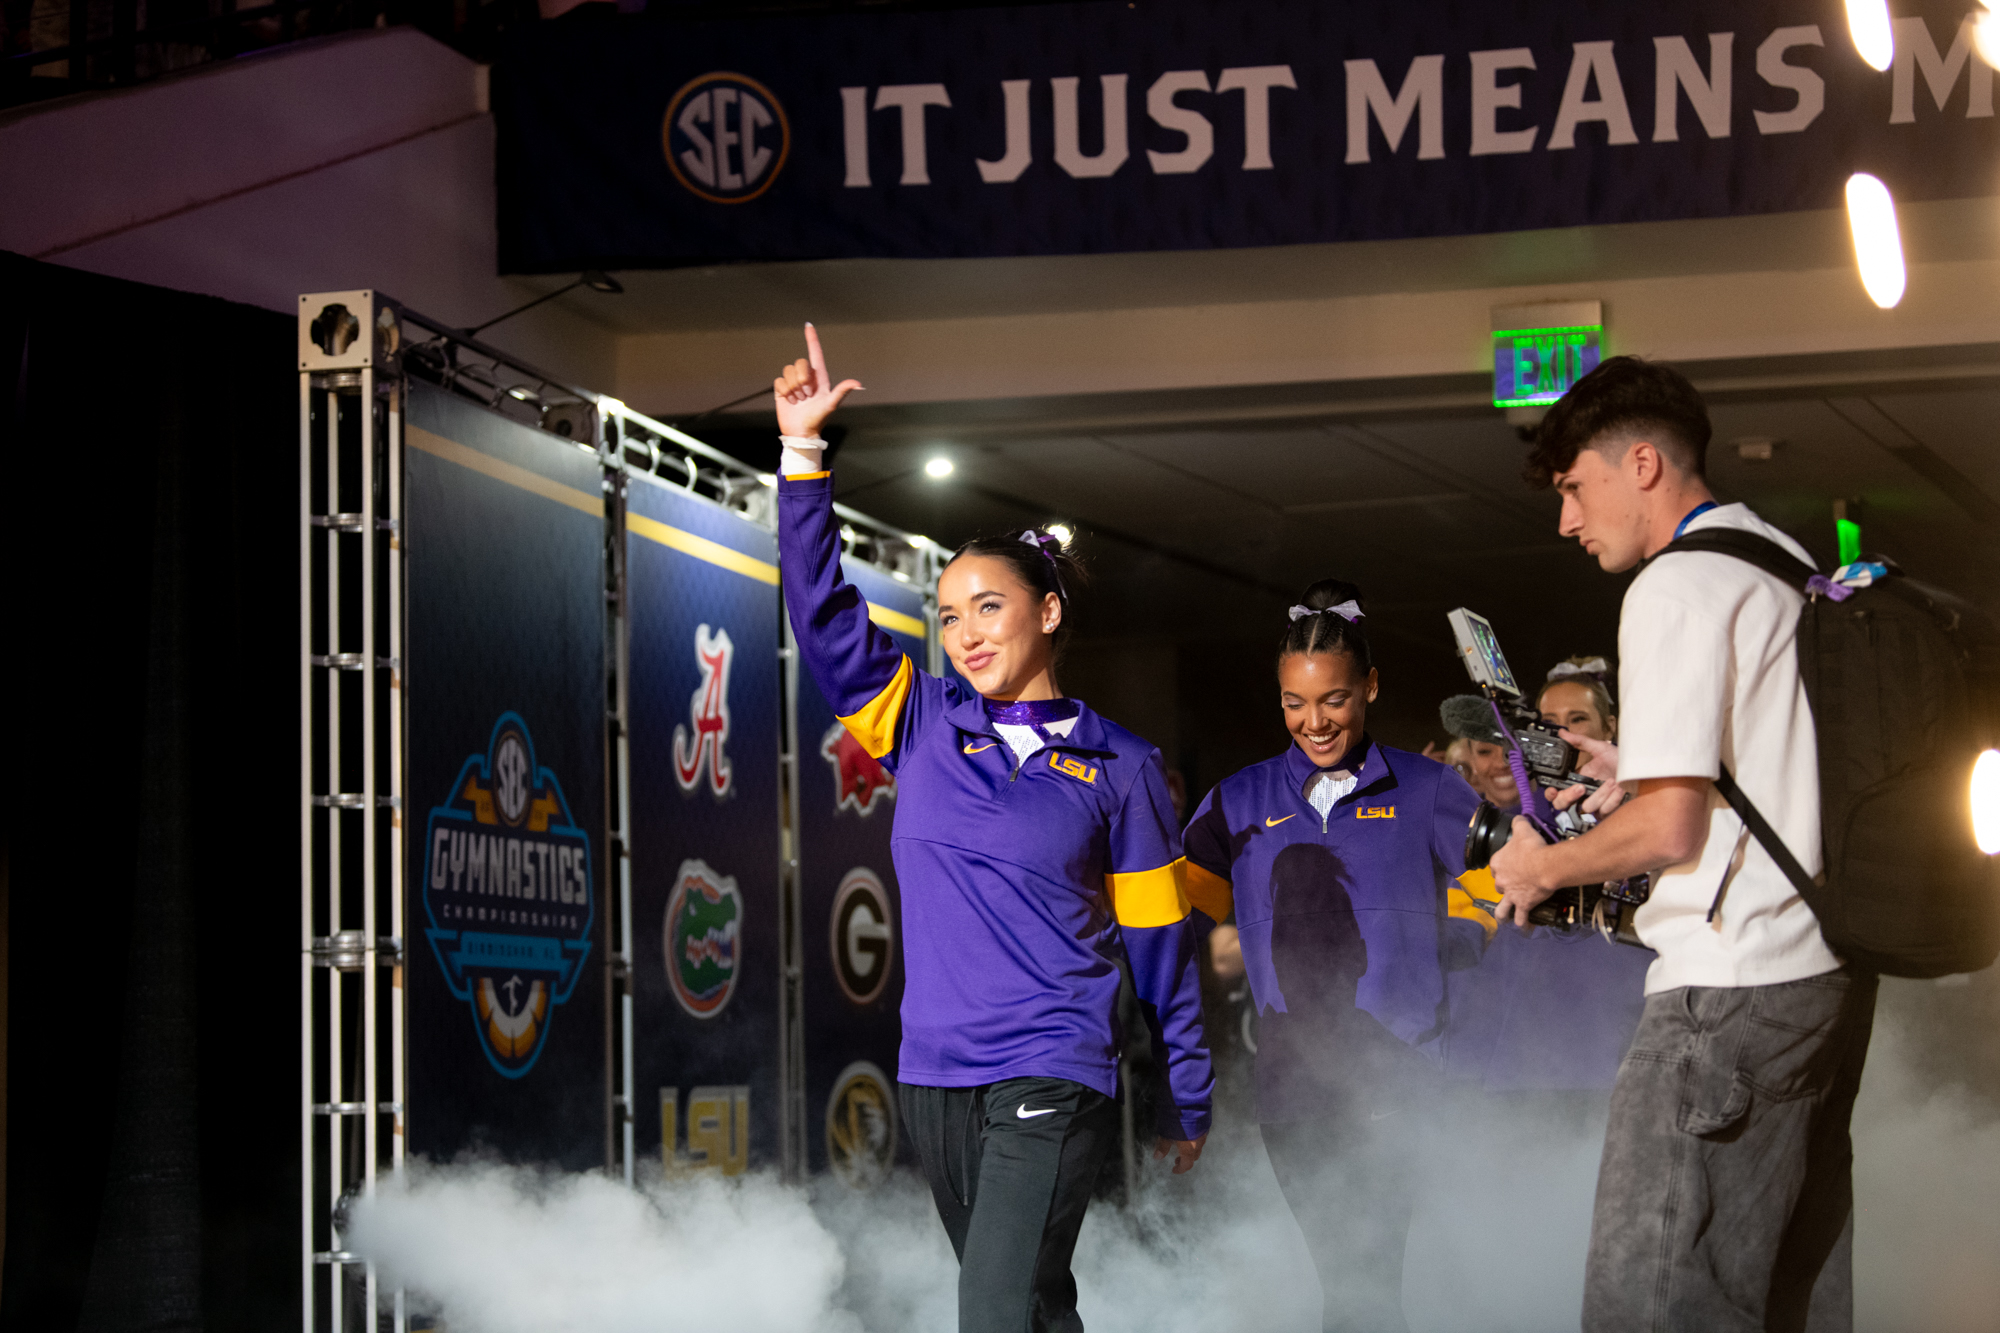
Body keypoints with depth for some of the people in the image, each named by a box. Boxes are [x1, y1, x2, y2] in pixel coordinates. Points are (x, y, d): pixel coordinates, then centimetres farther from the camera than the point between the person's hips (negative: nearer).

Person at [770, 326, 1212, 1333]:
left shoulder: (1117, 767, 2)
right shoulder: (923, 727, 8)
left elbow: (1159, 944, 6)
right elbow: (821, 610, 1)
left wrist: (1187, 1103, 8)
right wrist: (802, 449, -7)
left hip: (1052, 1083, -4)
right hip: (934, 1079, 4)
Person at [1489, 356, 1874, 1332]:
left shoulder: (1674, 587, -10)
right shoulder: (1791, 567, 18)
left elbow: (1669, 828, -16)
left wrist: (1542, 866, 0)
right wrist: (1644, 772, 24)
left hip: (1733, 993, -10)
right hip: (1832, 969, 10)